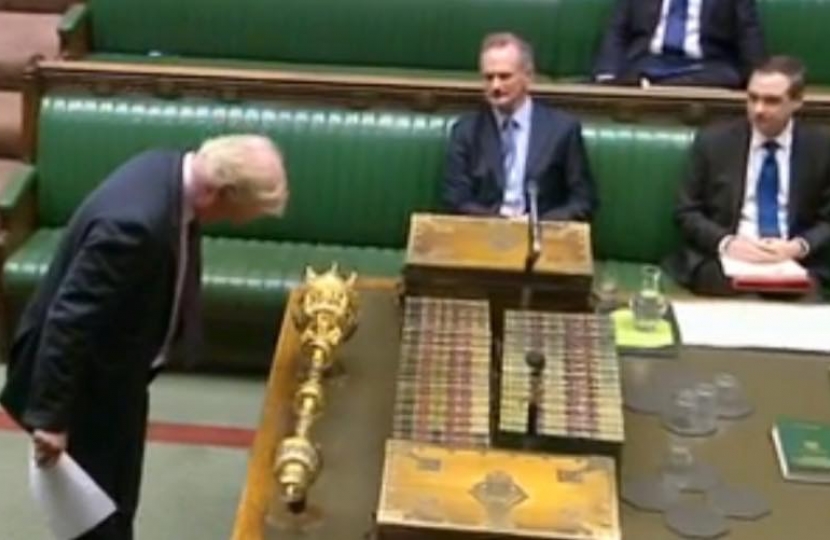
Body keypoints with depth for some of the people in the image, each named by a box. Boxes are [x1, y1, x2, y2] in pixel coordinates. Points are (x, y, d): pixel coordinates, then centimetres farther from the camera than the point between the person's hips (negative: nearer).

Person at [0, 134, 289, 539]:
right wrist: (50, 416, -26)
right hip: (87, 381, -9)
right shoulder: (135, 223, -37)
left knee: (118, 494, 25)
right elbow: (68, 320, -32)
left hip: (119, 370, 9)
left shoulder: (172, 173, -8)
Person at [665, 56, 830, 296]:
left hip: (794, 263, 1)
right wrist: (725, 242, -13)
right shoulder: (713, 141, 6)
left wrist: (799, 246, -13)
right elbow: (686, 213, 6)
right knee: (723, 285, -34)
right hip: (722, 258, -1)